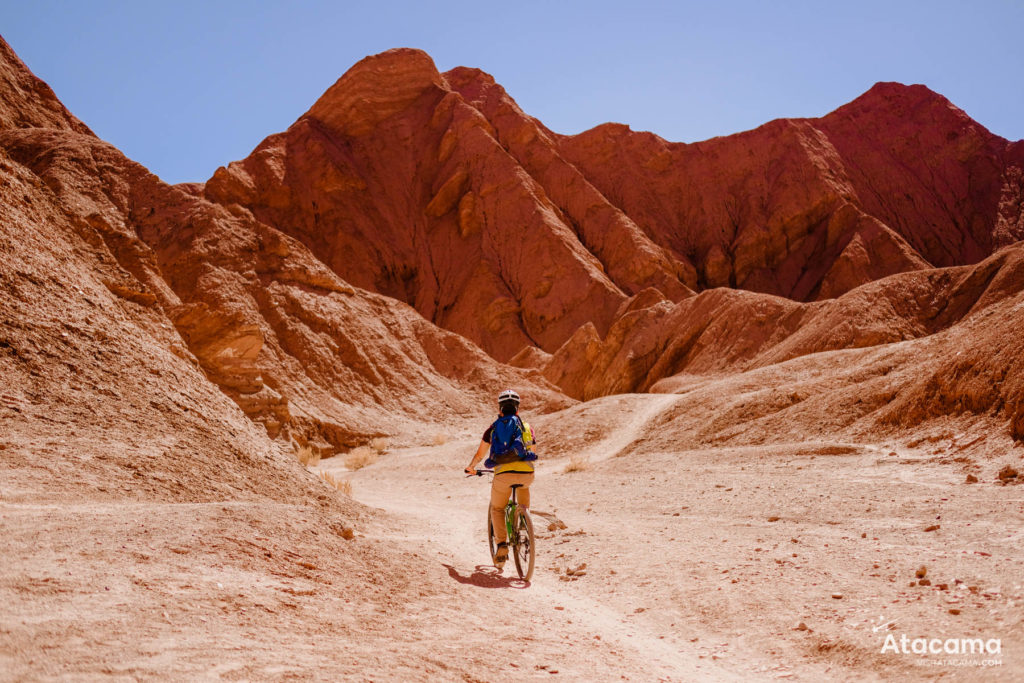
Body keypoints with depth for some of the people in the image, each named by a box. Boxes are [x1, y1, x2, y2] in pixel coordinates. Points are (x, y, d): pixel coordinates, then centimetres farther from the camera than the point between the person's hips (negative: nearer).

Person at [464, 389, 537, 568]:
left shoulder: (494, 428, 18)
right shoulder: (527, 427, 22)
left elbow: (480, 455, 26)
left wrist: (471, 467, 46)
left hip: (504, 474, -1)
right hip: (527, 473, 1)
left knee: (497, 509, 21)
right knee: (524, 486, 37)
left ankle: (502, 545, 3)